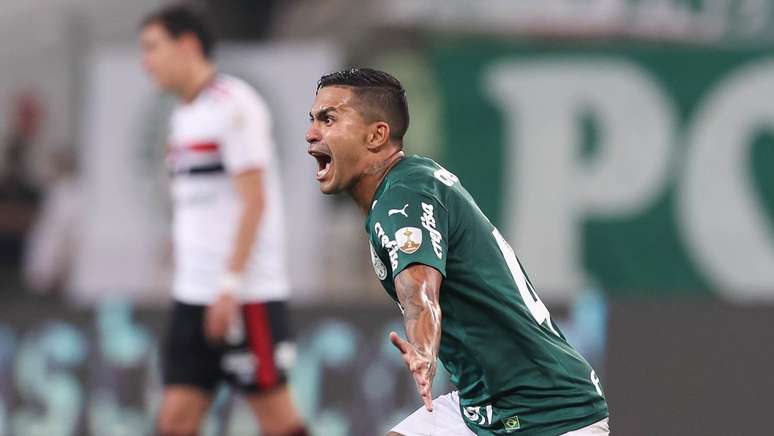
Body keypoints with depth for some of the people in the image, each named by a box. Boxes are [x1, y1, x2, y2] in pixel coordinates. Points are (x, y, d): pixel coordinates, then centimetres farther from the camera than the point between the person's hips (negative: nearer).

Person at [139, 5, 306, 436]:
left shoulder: (235, 106, -11)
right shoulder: (184, 116, 17)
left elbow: (254, 202, -16)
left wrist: (229, 286, -21)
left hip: (247, 293, -9)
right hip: (193, 294, 9)